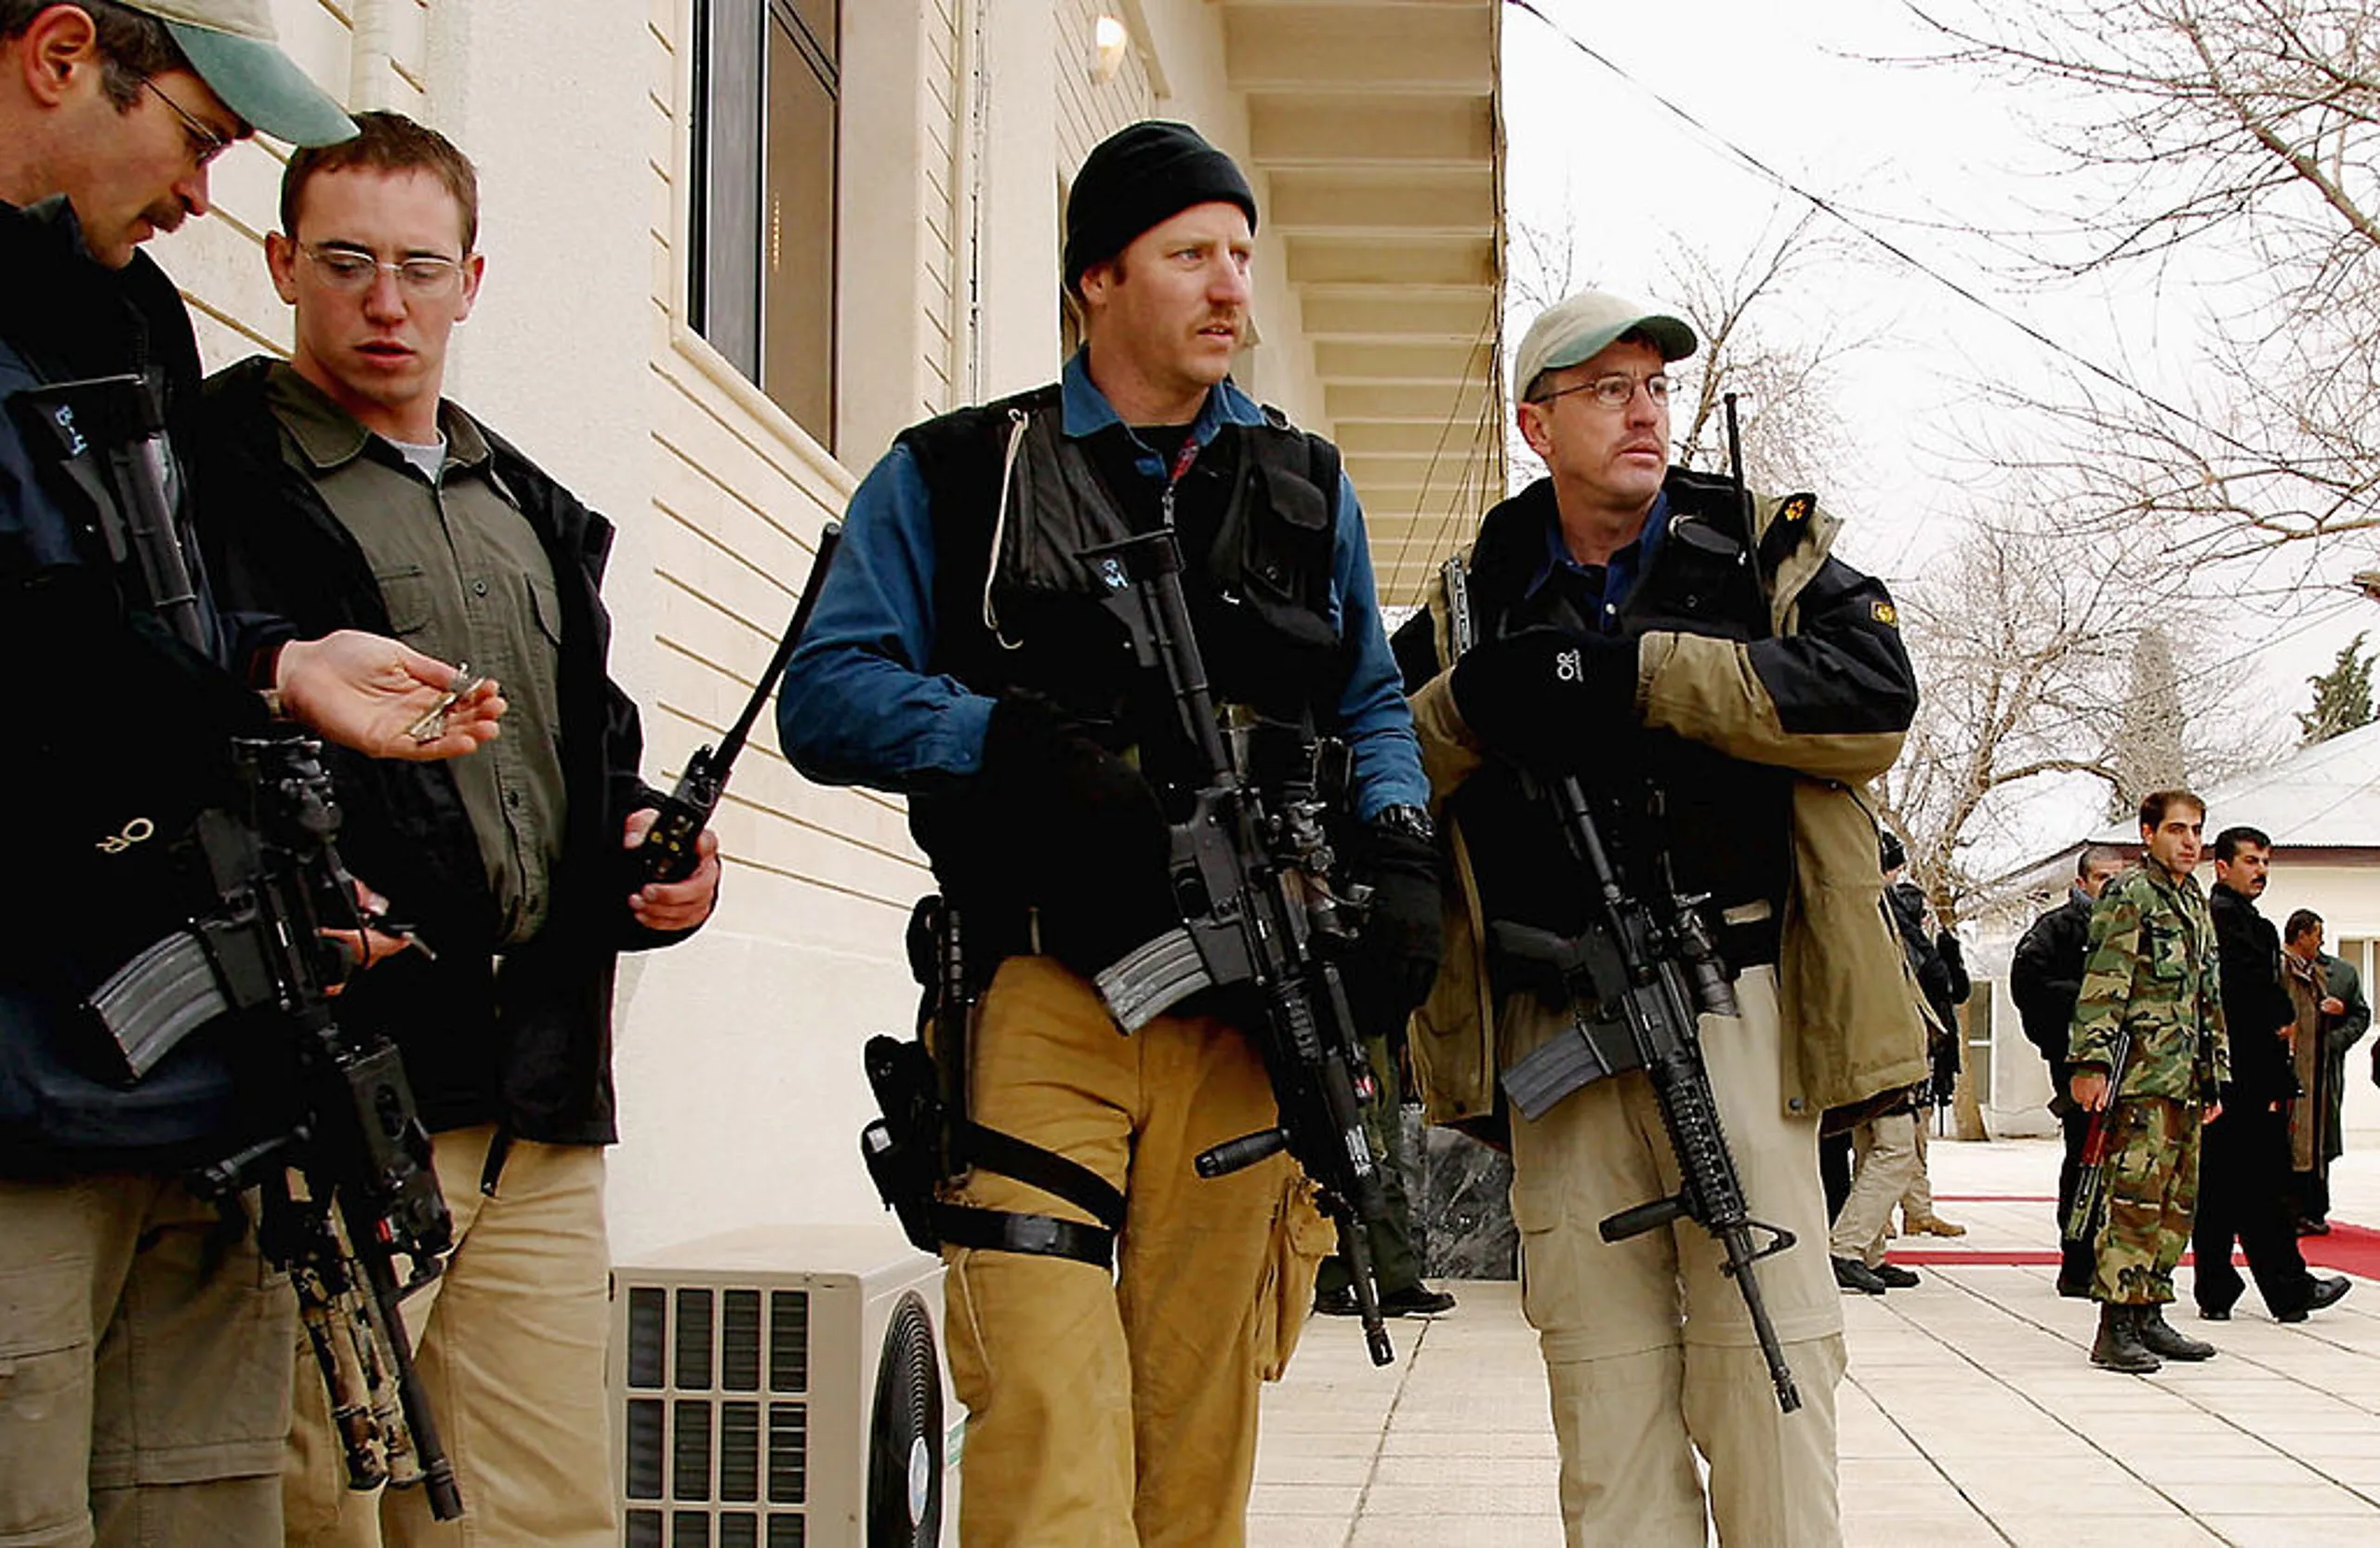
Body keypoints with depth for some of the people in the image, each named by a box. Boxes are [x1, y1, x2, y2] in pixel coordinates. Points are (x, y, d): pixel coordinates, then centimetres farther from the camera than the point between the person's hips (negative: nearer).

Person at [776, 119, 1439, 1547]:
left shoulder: (1308, 488, 19)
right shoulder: (954, 475, 8)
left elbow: (1374, 708, 22)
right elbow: (828, 693, 1)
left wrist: (1399, 853, 1)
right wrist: (1032, 746, -15)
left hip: (1249, 1015, 3)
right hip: (1044, 998, -3)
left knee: (1203, 1415, 8)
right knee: (1047, 1420, -13)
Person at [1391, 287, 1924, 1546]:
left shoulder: (1767, 549, 7)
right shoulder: (1475, 598, 14)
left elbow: (1876, 698, -10)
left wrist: (1638, 669, -14)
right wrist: (1470, 703, -10)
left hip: (1733, 1003, -2)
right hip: (1555, 1022, 2)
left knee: (1762, 1339, -3)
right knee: (1599, 1362, 6)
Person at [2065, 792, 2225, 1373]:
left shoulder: (2196, 904, 21)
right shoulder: (2129, 895, -5)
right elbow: (2102, 986, -13)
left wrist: (2215, 1075, 23)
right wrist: (2090, 1063, -20)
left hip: (2186, 1080, 9)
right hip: (2142, 1076, -9)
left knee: (2177, 1202, 9)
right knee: (2134, 1199, -11)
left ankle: (2149, 1314, 16)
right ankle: (2116, 1329, -11)